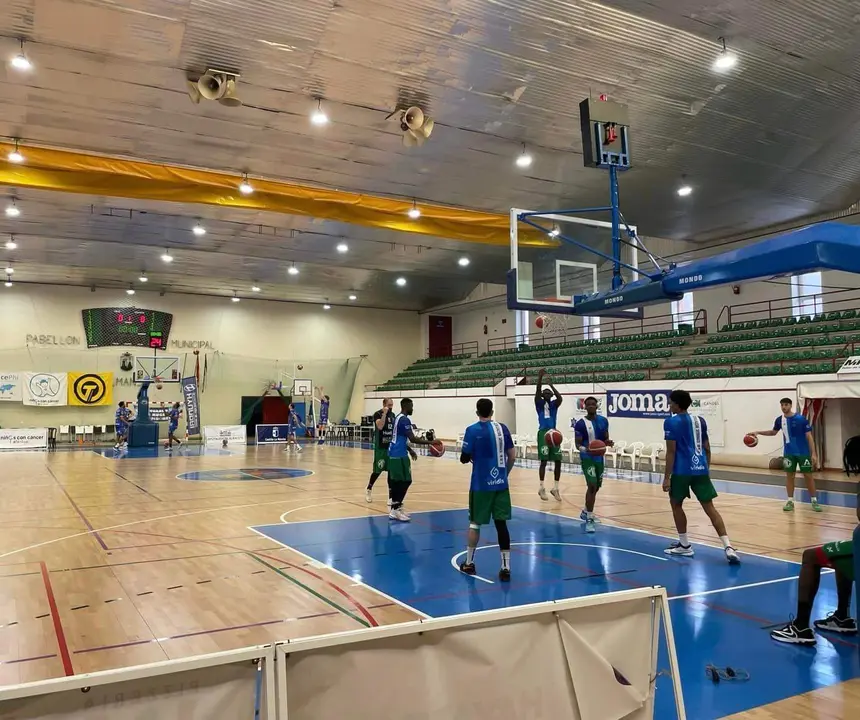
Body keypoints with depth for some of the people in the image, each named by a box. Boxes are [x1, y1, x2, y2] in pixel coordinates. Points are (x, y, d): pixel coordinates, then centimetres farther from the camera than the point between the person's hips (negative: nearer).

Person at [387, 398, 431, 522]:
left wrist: (410, 450, 28)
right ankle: (395, 510, -6)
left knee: (396, 480, 13)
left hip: (394, 453, 10)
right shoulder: (404, 420, -16)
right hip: (399, 455, -10)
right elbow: (412, 439, -22)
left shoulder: (398, 418, 16)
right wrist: (430, 442, -19)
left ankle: (395, 508, 18)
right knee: (405, 481, -6)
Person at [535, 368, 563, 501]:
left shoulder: (554, 404, 11)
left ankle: (555, 488, 12)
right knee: (544, 461, -4)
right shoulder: (539, 403, 6)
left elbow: (560, 397, -10)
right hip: (543, 432, -4)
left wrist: (551, 384, -16)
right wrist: (540, 378, -22)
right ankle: (542, 488, 6)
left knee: (558, 461, 0)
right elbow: (537, 393, -12)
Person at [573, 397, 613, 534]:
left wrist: (608, 442, -12)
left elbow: (605, 438, 12)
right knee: (592, 486, -16)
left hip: (600, 457, 6)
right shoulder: (580, 423, -13)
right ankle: (589, 519, -9)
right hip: (587, 458, -6)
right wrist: (586, 450, -32)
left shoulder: (604, 421, 3)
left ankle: (586, 511, 39)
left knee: (596, 487, 17)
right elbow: (578, 444, -12)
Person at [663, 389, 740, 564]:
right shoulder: (700, 420, 14)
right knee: (709, 507, 4)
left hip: (682, 470, -5)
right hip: (701, 469, 5)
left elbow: (671, 451, -11)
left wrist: (666, 477, -9)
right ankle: (728, 547, -9)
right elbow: (707, 448, 17)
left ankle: (684, 545, 19)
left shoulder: (671, 422, -6)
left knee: (676, 504, 14)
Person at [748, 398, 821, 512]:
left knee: (808, 475, 2)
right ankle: (790, 501, 12)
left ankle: (814, 500, 13)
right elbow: (773, 432, 20)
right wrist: (758, 432, 7)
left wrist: (813, 453, -13)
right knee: (789, 475, 5)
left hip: (803, 452, -3)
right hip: (788, 453, 3)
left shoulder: (801, 419, -11)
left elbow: (809, 437, -8)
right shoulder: (780, 420, 1)